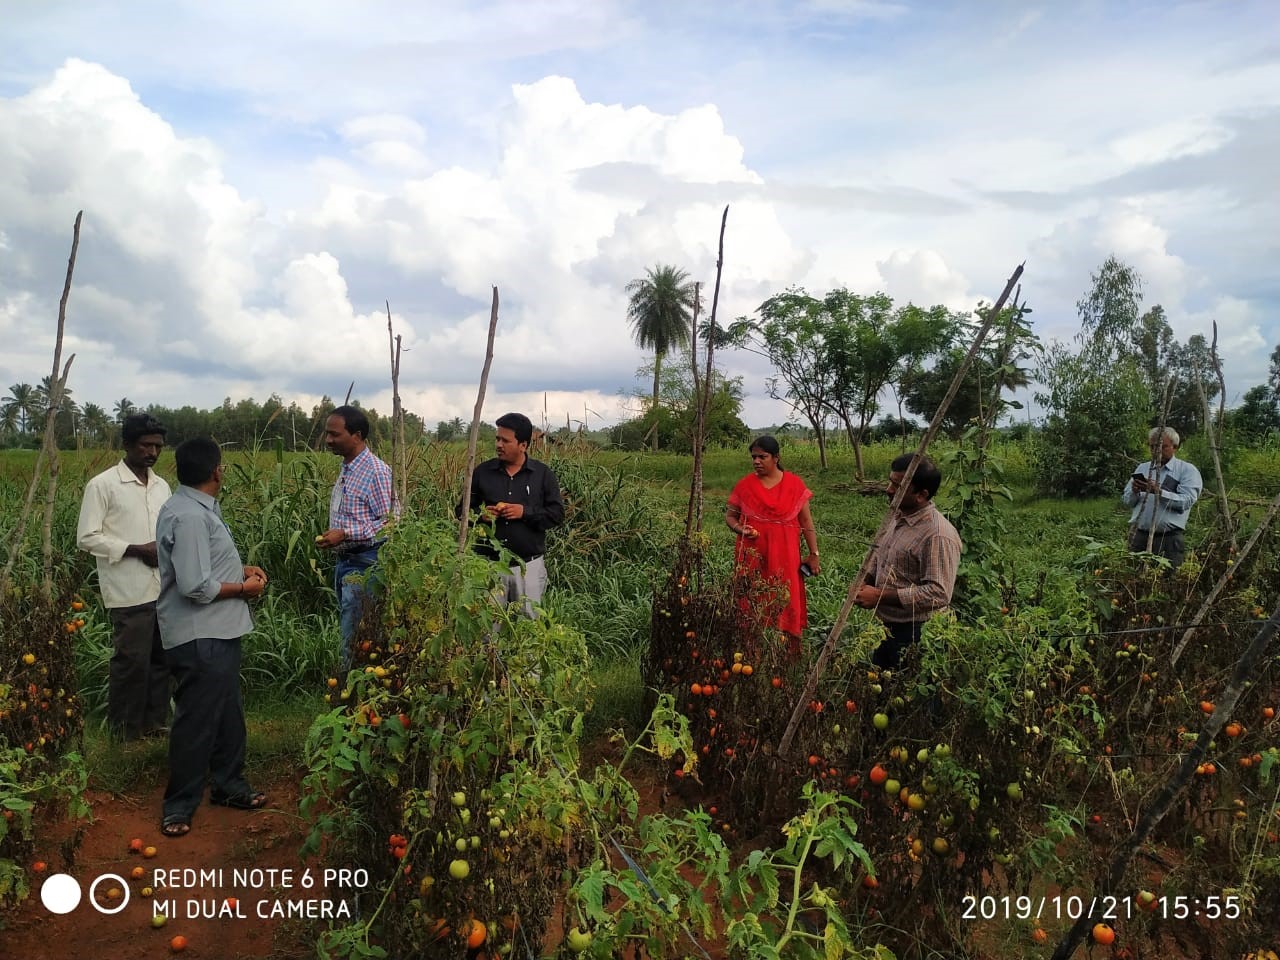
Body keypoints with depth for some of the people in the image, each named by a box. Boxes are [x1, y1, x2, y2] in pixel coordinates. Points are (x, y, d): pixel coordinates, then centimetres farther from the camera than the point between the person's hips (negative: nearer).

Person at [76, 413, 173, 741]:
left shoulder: (162, 486, 11)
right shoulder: (102, 485, -5)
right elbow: (86, 538, -8)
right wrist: (137, 550, -15)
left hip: (164, 588, 6)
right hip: (130, 592, -6)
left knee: (161, 659, 11)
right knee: (132, 662, -1)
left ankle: (155, 723, 25)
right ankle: (123, 734, 14)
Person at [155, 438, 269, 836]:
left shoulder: (197, 507, 9)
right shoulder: (189, 517, -23)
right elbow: (196, 587, -26)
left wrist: (240, 568, 7)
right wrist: (243, 588, -12)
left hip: (217, 632, 10)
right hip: (199, 638, -10)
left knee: (228, 714, 19)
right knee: (196, 721, 2)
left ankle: (229, 785, 33)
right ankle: (179, 806, 16)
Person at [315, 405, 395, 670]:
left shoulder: (376, 471, -15)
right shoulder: (346, 469, 12)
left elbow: (387, 522, -18)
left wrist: (344, 534, -22)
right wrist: (330, 536, 11)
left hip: (364, 564, -9)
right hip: (344, 561, 9)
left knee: (354, 638, -4)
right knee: (347, 629, 16)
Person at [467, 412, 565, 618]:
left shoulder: (542, 474, 0)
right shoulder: (482, 472, 4)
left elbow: (557, 514, -1)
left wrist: (526, 512, -15)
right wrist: (481, 514, -10)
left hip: (529, 565, -1)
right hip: (489, 564, 1)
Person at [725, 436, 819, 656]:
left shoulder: (794, 484, 1)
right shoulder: (745, 485, 1)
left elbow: (806, 521, 5)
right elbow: (730, 515, 9)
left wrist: (813, 554, 2)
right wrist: (739, 528, -13)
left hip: (784, 556, 0)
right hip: (752, 555, 1)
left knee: (787, 603, -1)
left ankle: (792, 653, 8)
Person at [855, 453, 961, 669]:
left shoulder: (937, 535, -24)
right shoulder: (898, 518, 5)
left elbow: (938, 594, -27)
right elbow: (878, 557, 20)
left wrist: (880, 596, -25)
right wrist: (866, 582, 0)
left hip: (915, 635, -9)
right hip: (888, 627, 9)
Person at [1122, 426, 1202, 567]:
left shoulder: (1187, 470, 0)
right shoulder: (1142, 468, 15)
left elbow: (1186, 501, -14)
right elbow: (1127, 501, 12)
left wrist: (1158, 491, -23)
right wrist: (1135, 492, -9)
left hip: (1169, 538, -4)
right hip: (1139, 535, 4)